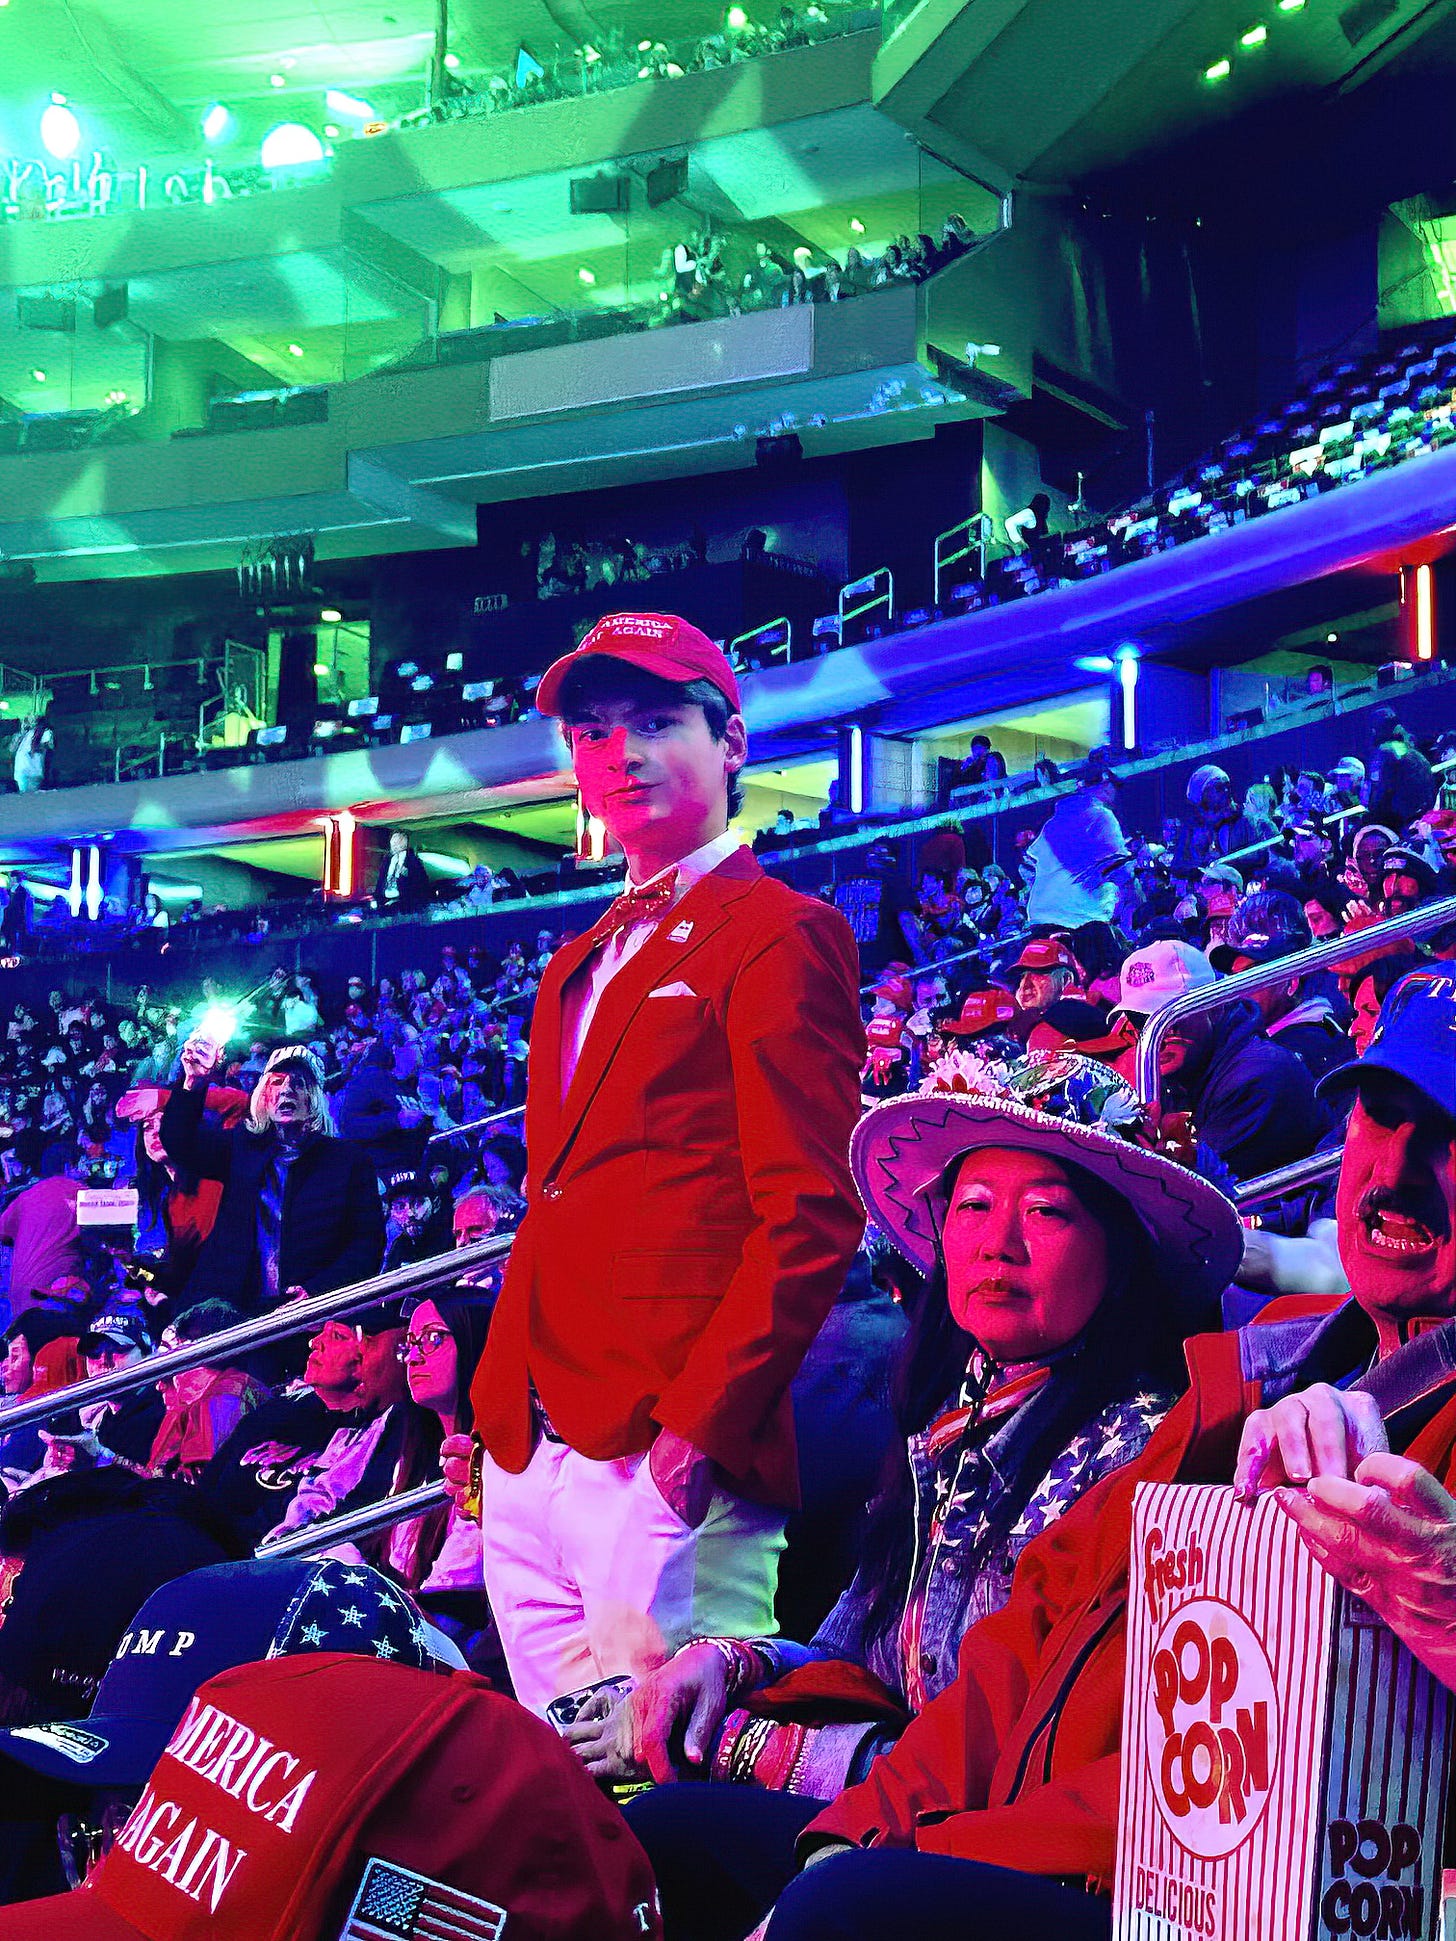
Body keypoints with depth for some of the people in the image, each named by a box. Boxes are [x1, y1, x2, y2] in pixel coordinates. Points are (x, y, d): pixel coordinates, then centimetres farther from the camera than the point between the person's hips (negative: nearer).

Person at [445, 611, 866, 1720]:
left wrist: (701, 1422, -19)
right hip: (530, 1461, 8)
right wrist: (494, 1412, 14)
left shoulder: (780, 935, -4)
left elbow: (811, 1215, -13)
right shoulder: (580, 966, 23)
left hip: (667, 1464, -8)